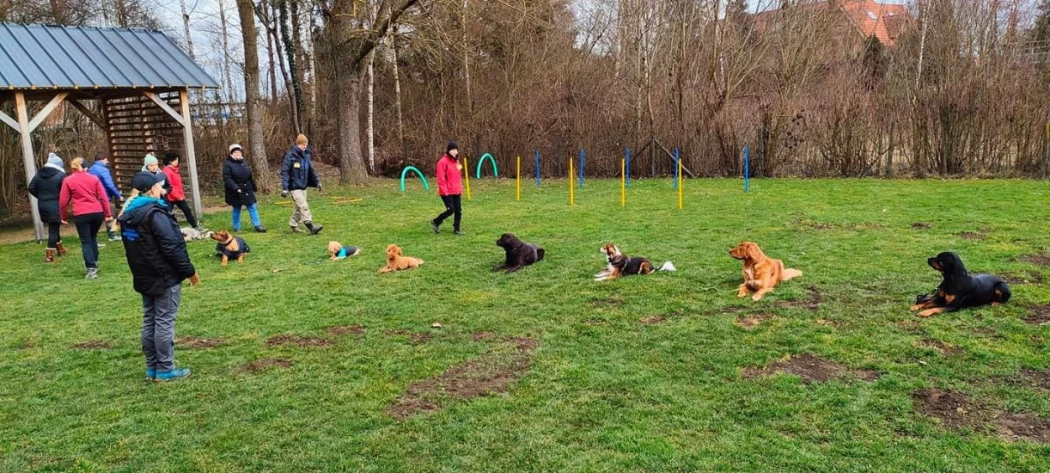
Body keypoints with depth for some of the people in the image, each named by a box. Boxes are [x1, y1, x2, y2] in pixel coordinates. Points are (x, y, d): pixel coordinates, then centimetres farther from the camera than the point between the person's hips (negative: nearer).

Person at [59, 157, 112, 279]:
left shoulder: (68, 180, 4)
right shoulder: (94, 178, 7)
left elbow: (63, 201, 5)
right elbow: (103, 197, 4)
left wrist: (64, 217, 16)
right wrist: (108, 214, 8)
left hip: (81, 214, -2)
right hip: (97, 212, 2)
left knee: (85, 241, 3)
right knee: (93, 237, 23)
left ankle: (91, 268, -6)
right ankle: (94, 262, 28)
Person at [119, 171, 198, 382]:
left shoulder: (128, 215, 10)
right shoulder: (155, 214, -20)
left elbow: (133, 248, 16)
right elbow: (173, 247, -22)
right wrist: (189, 271, -13)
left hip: (144, 278, 9)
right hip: (165, 277, -9)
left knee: (149, 321, 14)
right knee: (164, 322, -3)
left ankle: (152, 367, 21)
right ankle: (165, 369, 3)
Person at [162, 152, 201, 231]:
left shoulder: (175, 169, 13)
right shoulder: (167, 170, -14)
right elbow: (168, 185, -19)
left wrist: (182, 194, 12)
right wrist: (177, 196, -18)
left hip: (179, 196, 8)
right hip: (171, 197, -8)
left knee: (187, 210, 7)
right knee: (170, 214, 2)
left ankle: (196, 227, 11)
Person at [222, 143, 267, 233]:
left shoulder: (244, 163, 9)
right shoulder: (227, 164, -10)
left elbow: (250, 177, 15)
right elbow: (227, 179, -17)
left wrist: (253, 188, 17)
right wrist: (236, 188, -26)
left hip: (247, 191, 5)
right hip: (235, 192, -5)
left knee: (253, 208, 2)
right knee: (236, 210, 7)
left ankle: (257, 225, 4)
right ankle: (237, 228, 18)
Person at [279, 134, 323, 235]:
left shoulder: (306, 155, 5)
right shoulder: (290, 155, -13)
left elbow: (311, 170, 17)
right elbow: (284, 172, -13)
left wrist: (317, 181, 8)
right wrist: (284, 188, -18)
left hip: (303, 186, 7)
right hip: (294, 187, -7)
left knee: (299, 207, 14)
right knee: (304, 206, -13)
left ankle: (293, 225, 27)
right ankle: (311, 226, -15)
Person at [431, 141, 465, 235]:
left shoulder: (456, 161, 15)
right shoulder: (443, 162, -11)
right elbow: (441, 178, -15)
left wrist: (460, 189, 18)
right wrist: (444, 191, -19)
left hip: (457, 192, 8)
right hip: (447, 192, -8)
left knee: (458, 210, 6)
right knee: (451, 209, -10)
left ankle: (456, 229, 16)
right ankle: (435, 222, 10)